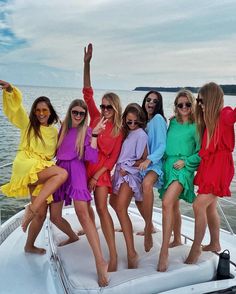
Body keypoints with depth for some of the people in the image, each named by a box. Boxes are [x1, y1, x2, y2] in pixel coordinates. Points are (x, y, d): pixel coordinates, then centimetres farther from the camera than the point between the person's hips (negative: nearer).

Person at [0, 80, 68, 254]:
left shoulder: (54, 132, 19)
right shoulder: (28, 124, 8)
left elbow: (56, 152, 29)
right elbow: (15, 108, -6)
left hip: (43, 171, 5)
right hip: (26, 165, -5)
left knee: (42, 213, 3)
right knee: (62, 173, -30)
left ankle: (30, 246, 25)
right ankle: (32, 208, -24)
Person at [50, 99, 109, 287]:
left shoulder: (86, 131, 2)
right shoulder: (63, 128, 13)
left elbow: (92, 158, -10)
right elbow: (56, 152, 17)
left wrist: (94, 135, -14)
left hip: (76, 171, -5)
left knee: (82, 213, -25)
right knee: (54, 216, 7)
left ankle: (100, 263, -29)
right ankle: (73, 237, 40)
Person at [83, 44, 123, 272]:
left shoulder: (118, 130, -3)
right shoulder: (95, 118, 3)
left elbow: (113, 158, -5)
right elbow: (87, 93, -3)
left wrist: (97, 176, -13)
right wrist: (87, 63, -10)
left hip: (102, 170, -4)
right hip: (85, 165, 4)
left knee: (102, 209, -11)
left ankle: (113, 255, -8)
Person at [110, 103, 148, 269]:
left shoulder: (141, 134, -7)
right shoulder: (127, 132, 14)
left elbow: (144, 160, -7)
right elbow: (123, 154, 13)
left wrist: (127, 168, -9)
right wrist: (120, 169, -3)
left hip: (131, 173, -8)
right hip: (121, 171, 9)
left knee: (121, 209, -20)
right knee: (113, 202, 21)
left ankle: (131, 252, -22)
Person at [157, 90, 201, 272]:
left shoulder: (196, 126, -3)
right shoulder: (172, 122, 11)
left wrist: (185, 161, -12)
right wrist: (163, 159, 8)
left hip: (183, 168, -6)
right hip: (168, 165, 6)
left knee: (167, 202, -23)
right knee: (174, 205, 16)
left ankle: (164, 251, -19)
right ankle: (177, 240, 35)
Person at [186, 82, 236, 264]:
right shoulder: (208, 118, 13)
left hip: (220, 165, -8)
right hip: (207, 164, 9)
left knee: (199, 206, -11)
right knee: (210, 207, 17)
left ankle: (196, 248, 5)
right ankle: (215, 244, 34)